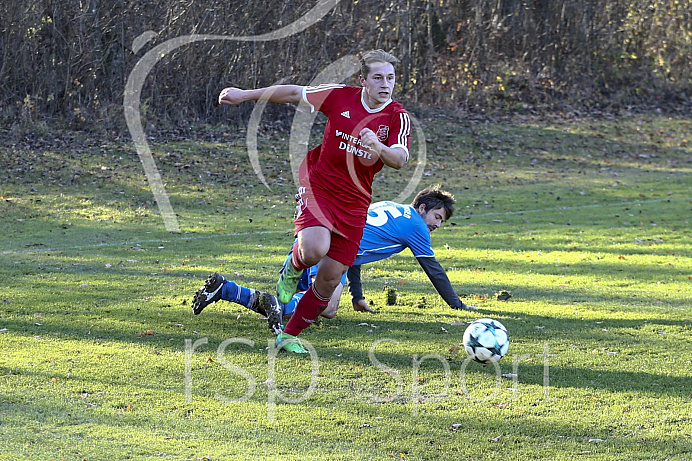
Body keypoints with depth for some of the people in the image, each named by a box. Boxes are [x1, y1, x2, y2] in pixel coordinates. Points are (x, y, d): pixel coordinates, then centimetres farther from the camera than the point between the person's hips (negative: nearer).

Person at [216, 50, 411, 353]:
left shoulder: (398, 117, -8)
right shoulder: (341, 96, -7)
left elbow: (400, 160, -22)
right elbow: (295, 93, 5)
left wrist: (379, 148, -44)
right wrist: (245, 95, 8)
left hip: (355, 201, 2)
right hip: (318, 187, -2)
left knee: (330, 279, 2)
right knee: (315, 249, -30)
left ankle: (289, 336, 20)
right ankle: (293, 268, 8)